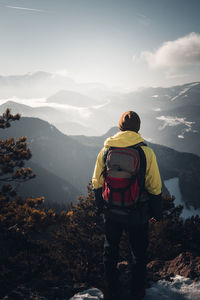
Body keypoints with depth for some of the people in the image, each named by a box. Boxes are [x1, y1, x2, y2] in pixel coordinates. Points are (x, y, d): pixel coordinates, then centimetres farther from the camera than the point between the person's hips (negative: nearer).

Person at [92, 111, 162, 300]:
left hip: (111, 213, 2)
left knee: (110, 250, 20)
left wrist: (100, 206, 18)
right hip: (137, 214, -2)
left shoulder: (105, 150, -5)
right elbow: (155, 187, -8)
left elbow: (96, 183, 4)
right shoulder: (146, 152, -14)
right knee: (139, 253, 18)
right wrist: (156, 212, 6)